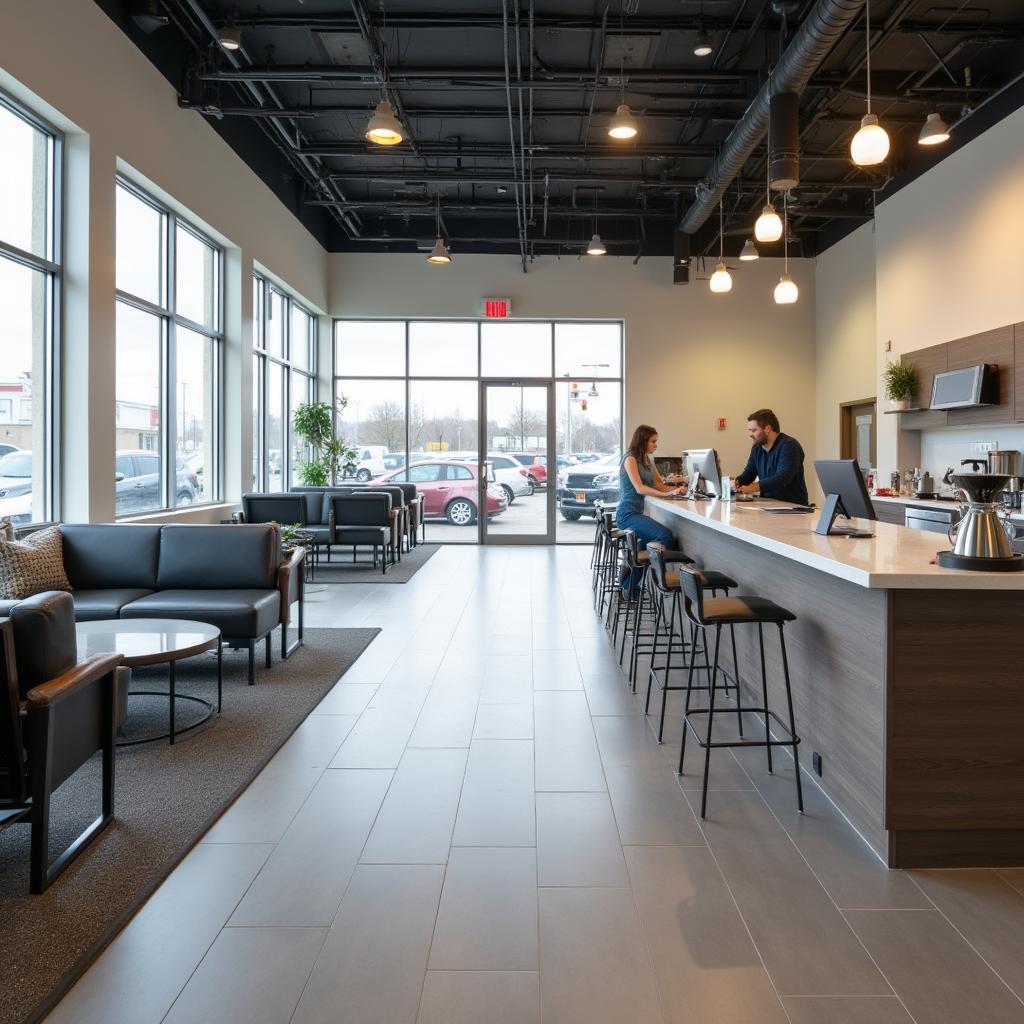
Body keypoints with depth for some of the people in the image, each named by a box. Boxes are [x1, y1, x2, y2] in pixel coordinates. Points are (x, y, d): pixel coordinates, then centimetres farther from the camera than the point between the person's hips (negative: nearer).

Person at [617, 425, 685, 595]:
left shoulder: (648, 461, 19)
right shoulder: (630, 460, -7)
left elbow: (660, 485, 16)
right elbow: (639, 488, -18)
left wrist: (677, 489, -4)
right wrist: (668, 494, -26)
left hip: (637, 513, 9)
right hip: (627, 514, -9)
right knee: (666, 535, -22)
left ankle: (629, 587, 6)